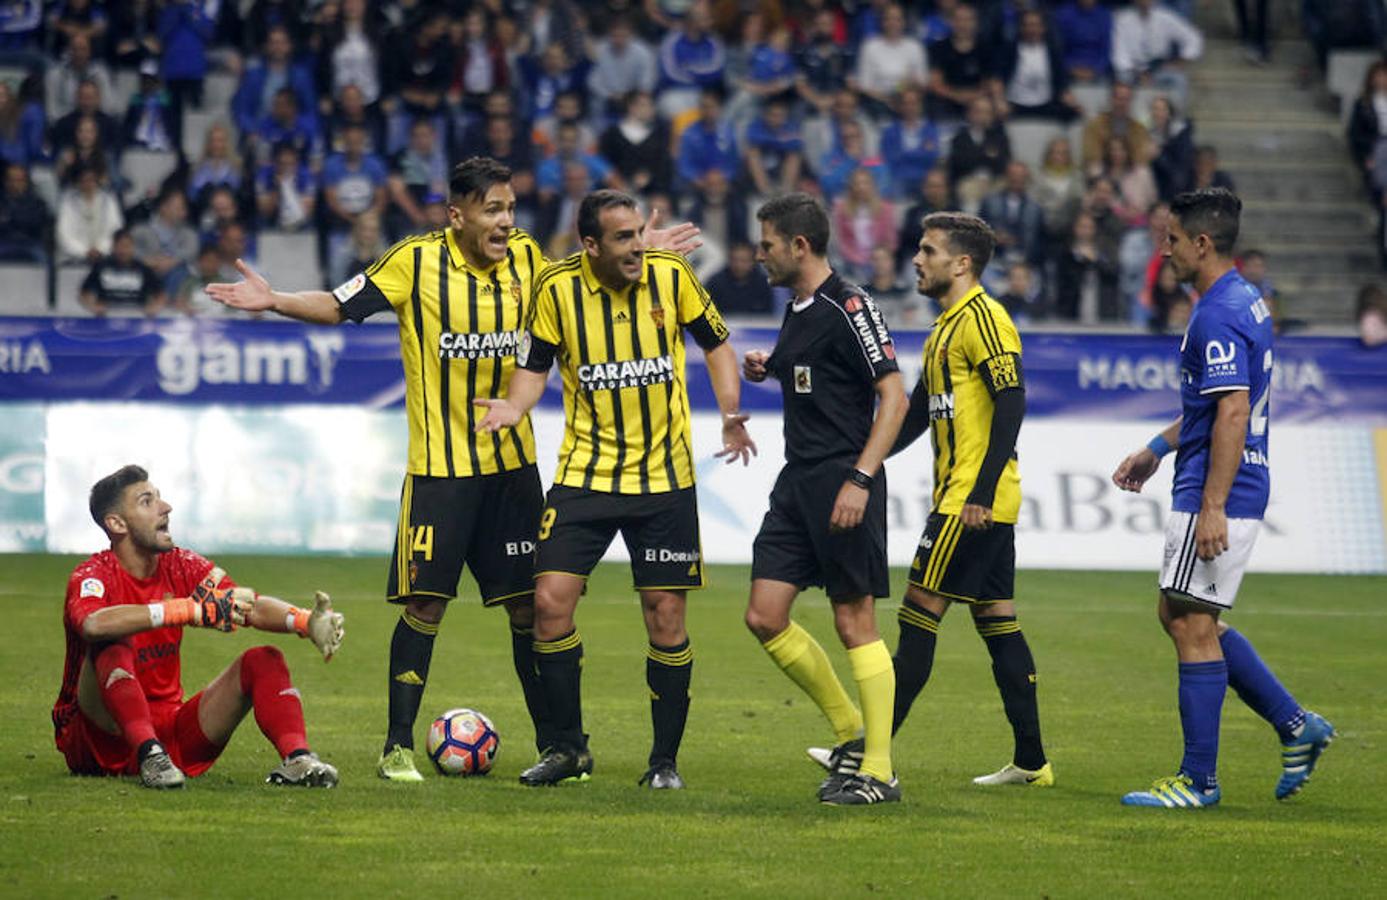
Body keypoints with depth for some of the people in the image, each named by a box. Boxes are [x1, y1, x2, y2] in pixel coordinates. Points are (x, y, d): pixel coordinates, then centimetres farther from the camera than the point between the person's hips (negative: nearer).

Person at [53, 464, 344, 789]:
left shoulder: (181, 566, 6)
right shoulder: (94, 574, -12)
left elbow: (251, 607, -6)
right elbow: (94, 624, -37)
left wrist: (307, 622, -28)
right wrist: (191, 609, -41)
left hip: (168, 729, 6)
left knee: (264, 661, -8)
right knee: (113, 646, -31)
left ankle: (296, 758, -32)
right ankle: (150, 755, -43)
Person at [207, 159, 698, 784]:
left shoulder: (526, 259, 4)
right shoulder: (416, 262, -8)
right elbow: (341, 306, -3)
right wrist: (274, 301, -17)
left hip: (513, 462, 4)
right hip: (438, 467, -4)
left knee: (530, 601, 5)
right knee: (424, 603, -5)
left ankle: (552, 742, 14)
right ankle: (398, 748, 4)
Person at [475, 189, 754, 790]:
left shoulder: (672, 274, -5)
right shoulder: (557, 287, -7)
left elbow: (715, 344, 8)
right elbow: (534, 364, 4)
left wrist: (732, 417, -5)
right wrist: (515, 405, -18)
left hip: (664, 478, 0)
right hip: (584, 473, 0)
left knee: (666, 617, 0)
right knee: (550, 602, -9)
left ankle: (665, 758, 14)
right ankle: (568, 748, 9)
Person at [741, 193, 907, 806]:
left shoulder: (849, 307, -12)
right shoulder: (796, 312, 15)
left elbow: (893, 396, -15)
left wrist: (860, 479, -22)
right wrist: (768, 369, 9)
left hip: (843, 481, -9)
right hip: (797, 480, 9)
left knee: (854, 622, -5)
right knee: (764, 617, 4)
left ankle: (878, 771, 2)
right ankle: (851, 733, 18)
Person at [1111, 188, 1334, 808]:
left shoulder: (1219, 315, -18)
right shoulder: (1243, 301, 14)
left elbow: (1233, 413, -25)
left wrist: (1212, 508, -26)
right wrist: (1158, 448, 30)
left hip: (1216, 496, -11)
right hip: (1224, 493, 11)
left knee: (1192, 625, -5)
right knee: (1183, 616, 17)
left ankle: (1198, 780, 0)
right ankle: (1294, 724, 17)